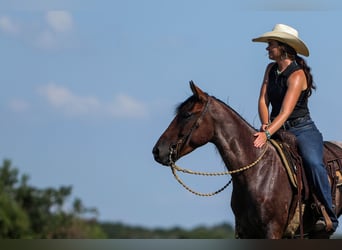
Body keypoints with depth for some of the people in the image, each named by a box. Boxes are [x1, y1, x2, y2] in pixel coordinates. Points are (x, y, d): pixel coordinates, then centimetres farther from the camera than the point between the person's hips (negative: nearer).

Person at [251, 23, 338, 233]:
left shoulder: (297, 75, -17)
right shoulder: (271, 70, 6)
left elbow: (286, 111, -27)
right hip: (278, 129, 8)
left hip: (302, 130, -8)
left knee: (313, 163, -32)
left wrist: (267, 134, -39)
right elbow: (263, 100, 0)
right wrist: (265, 126, -18)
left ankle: (329, 216, -26)